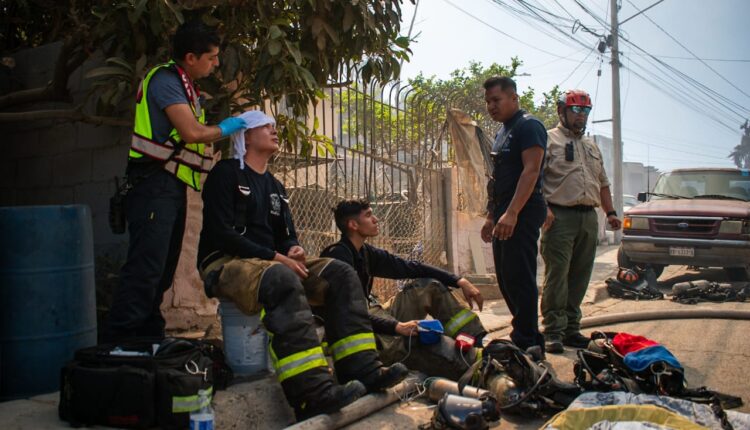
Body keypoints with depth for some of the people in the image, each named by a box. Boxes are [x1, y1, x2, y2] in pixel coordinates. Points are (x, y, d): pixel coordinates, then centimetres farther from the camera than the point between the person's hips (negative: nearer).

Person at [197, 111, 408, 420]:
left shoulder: (275, 187, 22)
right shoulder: (226, 174, -2)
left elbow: (286, 235, 19)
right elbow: (220, 233, -13)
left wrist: (293, 250, -7)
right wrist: (275, 257, -18)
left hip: (273, 264, 8)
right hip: (226, 264, -8)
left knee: (340, 274, -11)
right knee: (282, 279, -39)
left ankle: (361, 368, -22)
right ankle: (313, 393, -48)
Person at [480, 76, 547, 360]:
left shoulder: (528, 126, -8)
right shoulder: (502, 132, 21)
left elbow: (531, 170, -19)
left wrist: (512, 213, -26)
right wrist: (491, 216, 21)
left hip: (522, 212, -10)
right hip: (504, 215, 10)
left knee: (520, 277, -10)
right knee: (505, 277, 11)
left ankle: (528, 343, -4)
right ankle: (524, 336, 20)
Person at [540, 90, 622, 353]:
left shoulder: (591, 146, 26)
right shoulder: (548, 140, 2)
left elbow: (602, 183, 29)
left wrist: (610, 212, 18)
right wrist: (543, 207, -22)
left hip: (589, 217, 7)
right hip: (560, 216, -7)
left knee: (580, 277, 8)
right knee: (557, 275, -9)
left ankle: (571, 328, 15)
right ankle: (553, 331, -4)